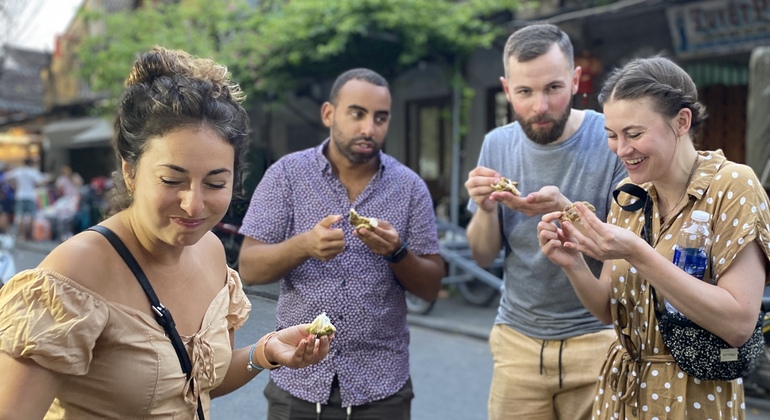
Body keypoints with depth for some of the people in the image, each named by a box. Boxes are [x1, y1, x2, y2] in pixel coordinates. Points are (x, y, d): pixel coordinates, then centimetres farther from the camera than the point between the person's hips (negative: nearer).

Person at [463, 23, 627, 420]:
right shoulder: (497, 145, -2)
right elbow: (484, 256, 3)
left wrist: (563, 210, -30)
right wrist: (486, 209, -18)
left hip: (596, 338, -3)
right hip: (517, 339, 3)